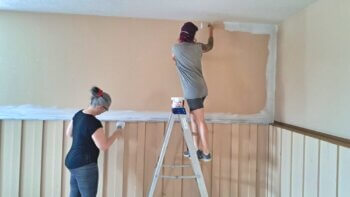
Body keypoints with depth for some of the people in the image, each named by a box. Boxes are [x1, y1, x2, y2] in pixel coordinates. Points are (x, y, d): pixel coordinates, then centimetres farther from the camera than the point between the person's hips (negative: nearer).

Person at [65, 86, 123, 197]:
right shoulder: (94, 123, -24)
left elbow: (69, 133, 16)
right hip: (84, 166, -9)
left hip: (72, 161, 9)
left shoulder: (78, 114, 3)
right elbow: (103, 146, -20)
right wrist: (115, 135, -6)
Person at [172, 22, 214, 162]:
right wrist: (211, 32, 48)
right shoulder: (198, 47, 10)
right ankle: (197, 149, 20)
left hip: (193, 91, -7)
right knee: (193, 119, 14)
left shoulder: (176, 48, -4)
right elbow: (210, 46, 33)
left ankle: (206, 153, 3)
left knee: (200, 121, -4)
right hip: (200, 89, 7)